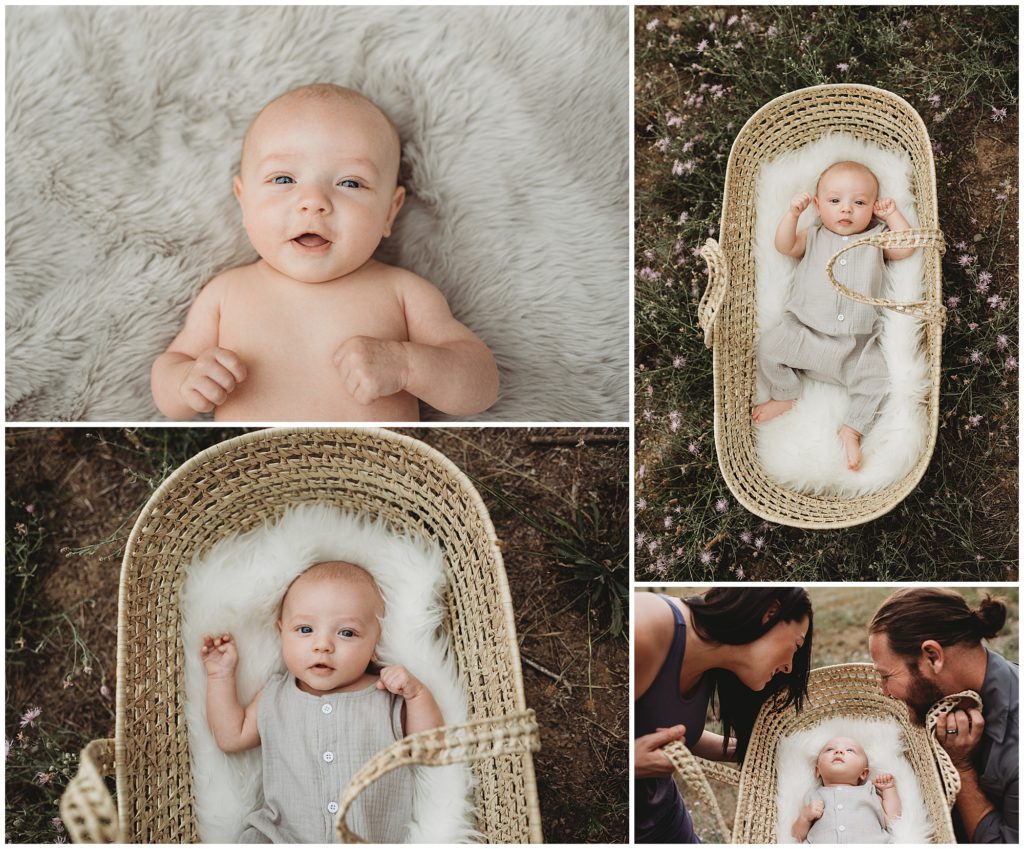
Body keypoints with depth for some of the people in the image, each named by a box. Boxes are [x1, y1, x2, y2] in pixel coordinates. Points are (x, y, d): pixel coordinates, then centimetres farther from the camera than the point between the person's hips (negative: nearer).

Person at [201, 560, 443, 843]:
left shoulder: (387, 697, 4)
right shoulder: (274, 698, 11)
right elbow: (232, 737, 18)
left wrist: (417, 693, -9)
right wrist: (221, 676, 14)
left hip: (372, 838, 0)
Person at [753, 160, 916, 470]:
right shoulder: (814, 237, 14)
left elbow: (906, 248, 2)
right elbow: (785, 246, 0)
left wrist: (893, 215, 3)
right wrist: (792, 213, -13)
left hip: (856, 341, 0)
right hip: (803, 329, 0)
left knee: (874, 378, -16)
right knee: (769, 346, -17)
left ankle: (852, 429, 0)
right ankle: (784, 395, 6)